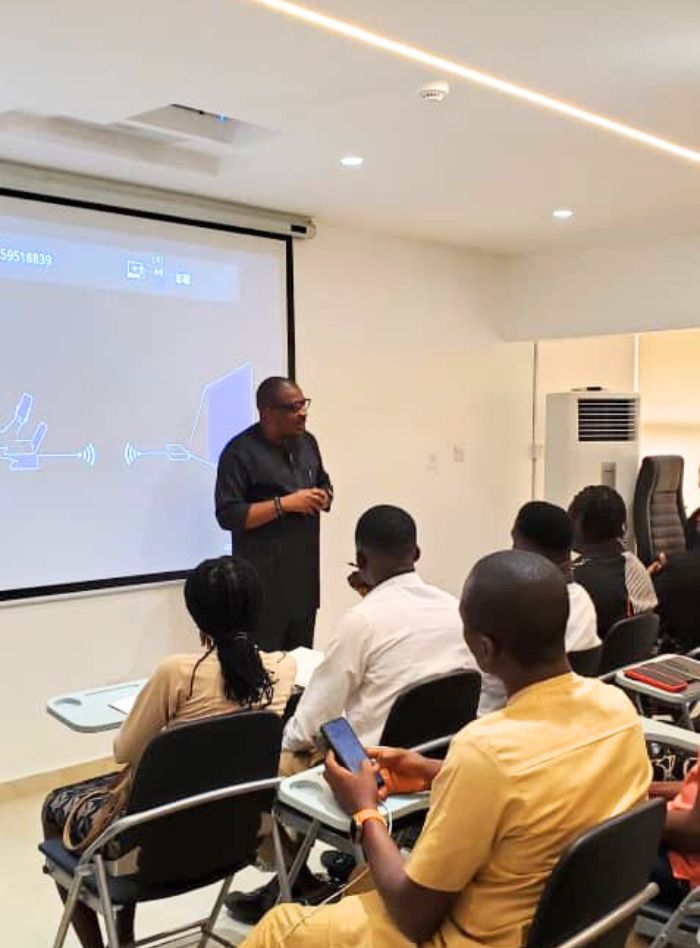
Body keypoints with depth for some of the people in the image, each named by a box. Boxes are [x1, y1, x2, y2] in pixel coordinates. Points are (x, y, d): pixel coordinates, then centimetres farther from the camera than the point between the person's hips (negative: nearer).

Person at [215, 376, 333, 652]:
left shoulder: (307, 442, 11)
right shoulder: (240, 452, -11)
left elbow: (325, 486, 24)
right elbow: (228, 515, -17)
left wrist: (323, 498, -1)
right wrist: (286, 504, -21)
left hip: (306, 570, 7)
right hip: (264, 577, -6)